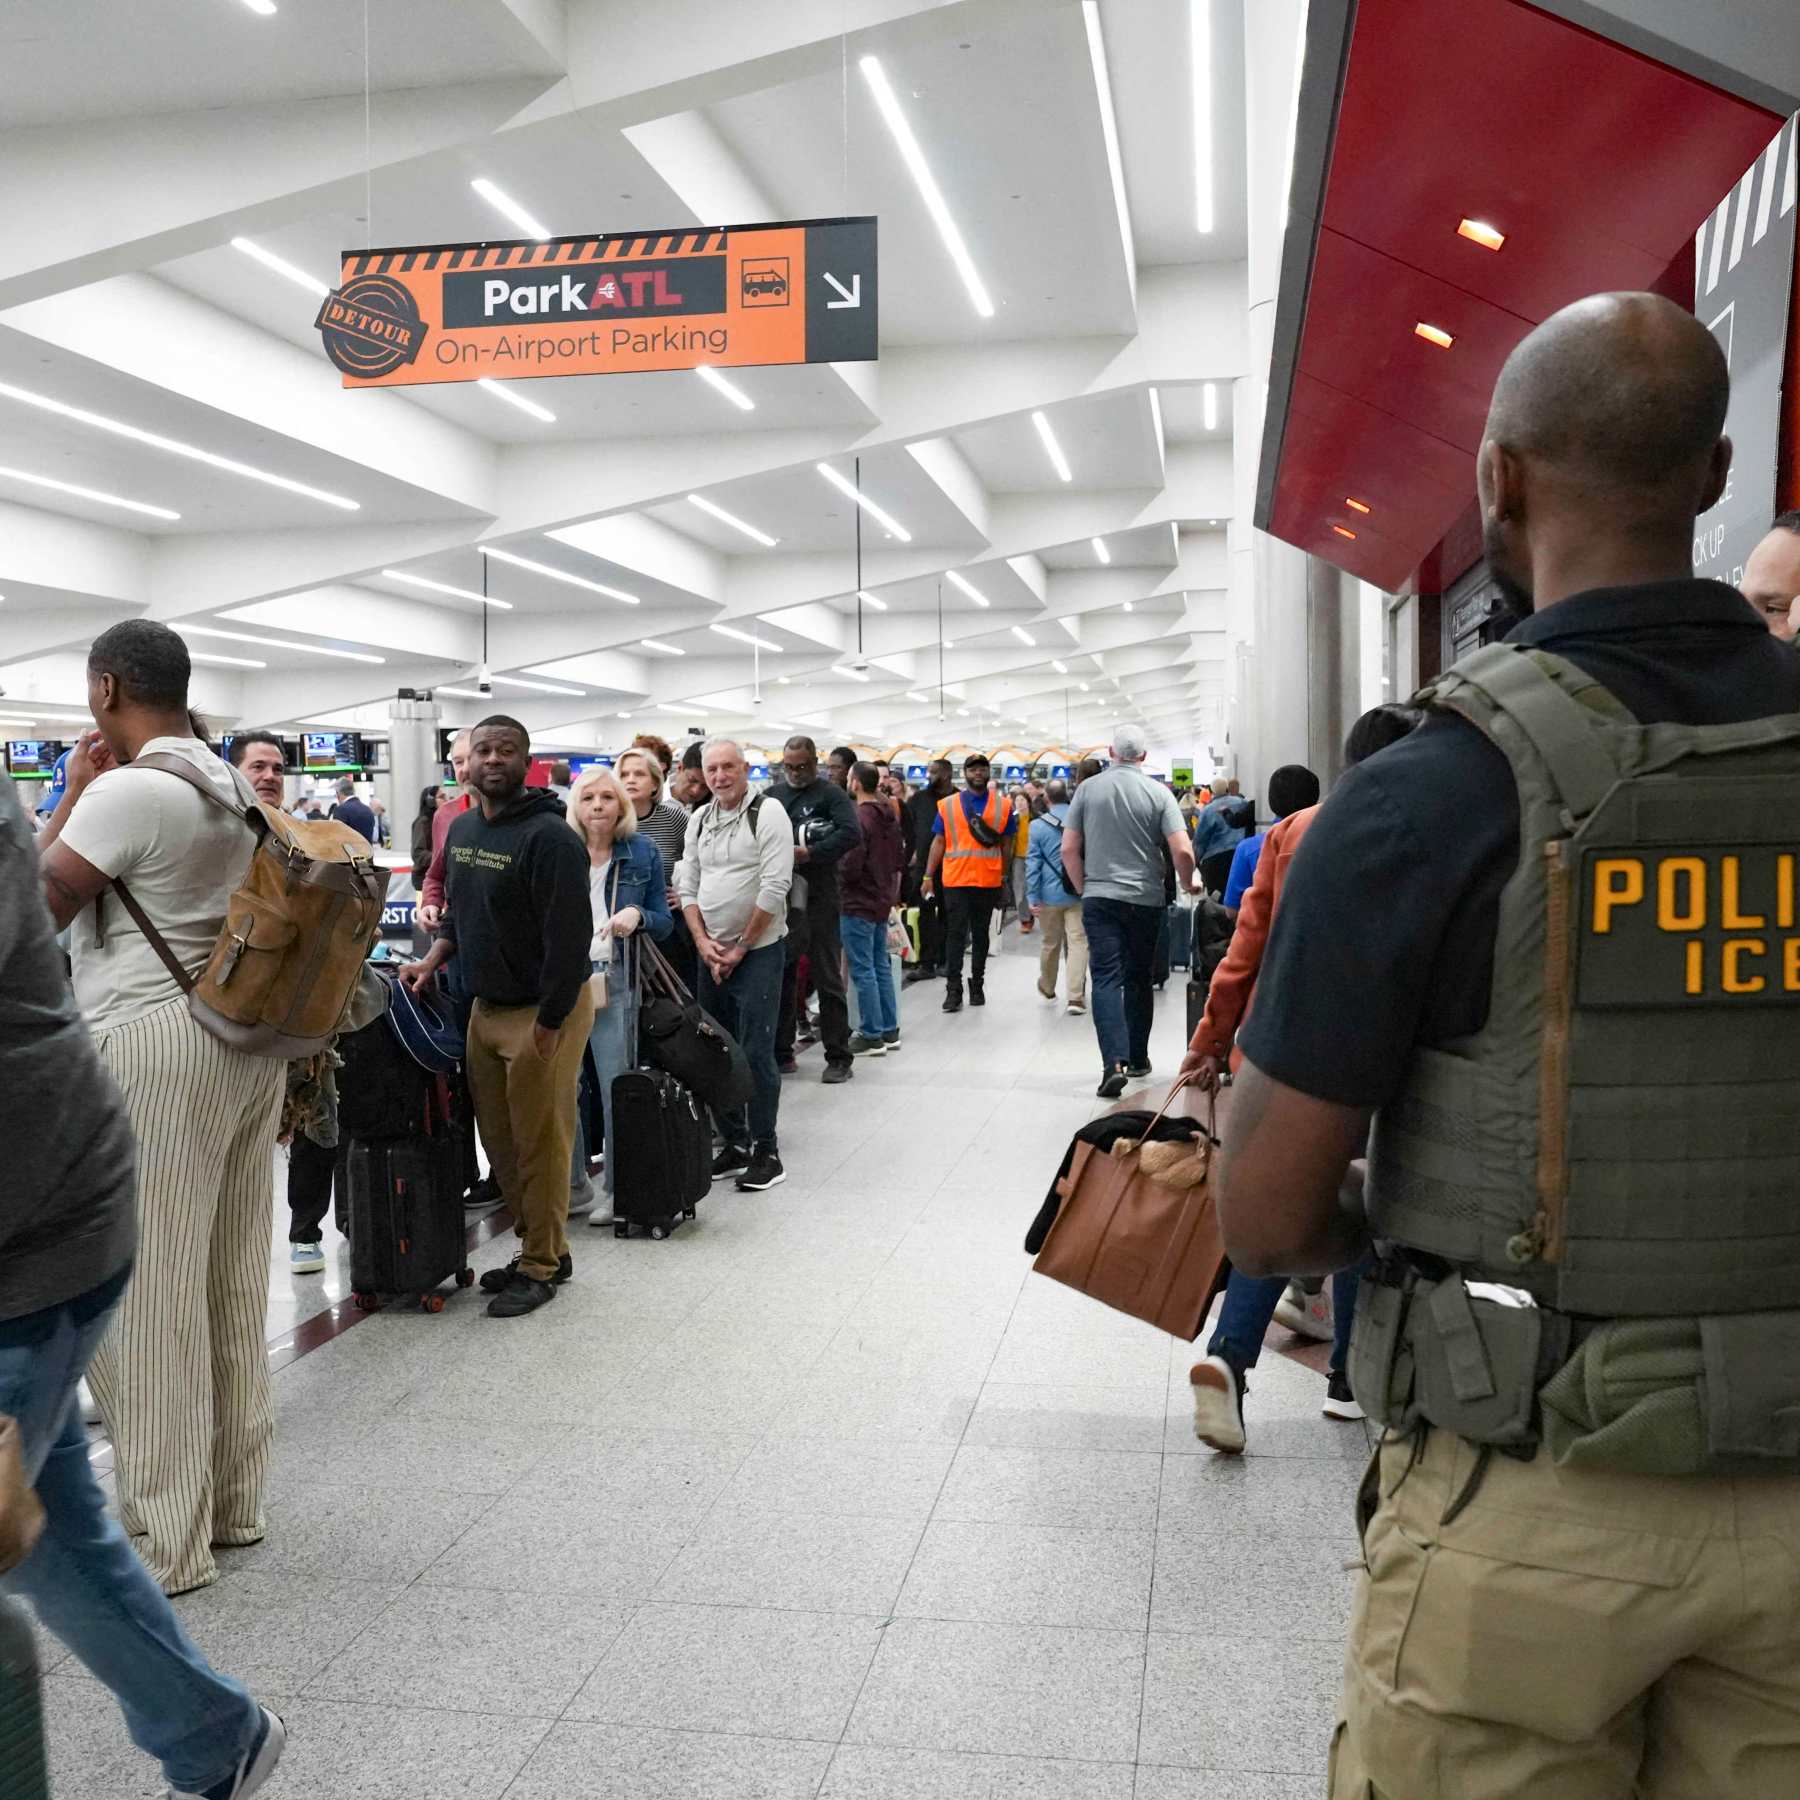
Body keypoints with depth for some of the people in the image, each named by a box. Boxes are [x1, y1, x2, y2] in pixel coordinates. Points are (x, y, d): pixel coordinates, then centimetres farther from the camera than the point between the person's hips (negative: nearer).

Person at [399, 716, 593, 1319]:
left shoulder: (549, 836, -18)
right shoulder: (461, 829, 9)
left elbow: (569, 938, -21)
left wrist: (547, 1026, -20)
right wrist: (435, 958, 6)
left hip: (542, 1012, -8)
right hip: (485, 1007, 8)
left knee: (540, 1145, 1)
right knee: (499, 1140, 14)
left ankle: (541, 1267, 15)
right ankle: (542, 1248, 28)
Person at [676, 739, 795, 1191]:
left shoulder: (767, 812, -9)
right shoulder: (698, 819, 10)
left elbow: (775, 887, -14)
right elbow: (687, 886, 10)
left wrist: (740, 949, -11)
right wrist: (702, 940, -5)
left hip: (758, 951, -6)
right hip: (710, 953, 6)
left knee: (756, 1053, -6)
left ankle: (766, 1151, 4)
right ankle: (734, 1143, 21)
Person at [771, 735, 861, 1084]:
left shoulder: (830, 793, -2)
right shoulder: (773, 796, 13)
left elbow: (851, 833, -18)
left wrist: (808, 853, -21)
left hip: (818, 898, -5)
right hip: (780, 897, 5)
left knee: (828, 979, 1)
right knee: (781, 977, 10)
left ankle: (838, 1058, 7)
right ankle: (781, 1052, 20)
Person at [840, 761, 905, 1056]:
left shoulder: (858, 818, -20)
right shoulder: (890, 816, 7)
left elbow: (851, 866, -20)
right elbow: (900, 859, 14)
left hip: (859, 903, -9)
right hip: (884, 900, 9)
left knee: (863, 970, -2)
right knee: (882, 966, 15)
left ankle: (872, 1037, 2)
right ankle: (890, 1031, 20)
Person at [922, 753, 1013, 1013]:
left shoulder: (1003, 805, 6)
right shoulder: (948, 805, 4)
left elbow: (1006, 845, 10)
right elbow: (938, 842, 5)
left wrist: (1004, 878, 10)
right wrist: (928, 877, 1)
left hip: (989, 881, 1)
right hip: (956, 880, -1)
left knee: (981, 935, 11)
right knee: (955, 934, -3)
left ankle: (977, 985, 22)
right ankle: (953, 989, -1)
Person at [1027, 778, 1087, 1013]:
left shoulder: (1038, 825, -5)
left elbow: (1033, 862, -6)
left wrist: (1032, 897, -3)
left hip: (1050, 894, 0)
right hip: (1078, 894, 0)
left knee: (1051, 943, 15)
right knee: (1078, 943, -3)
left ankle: (1047, 988, 35)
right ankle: (1075, 997, -11)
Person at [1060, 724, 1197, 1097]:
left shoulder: (1088, 788, 0)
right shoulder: (1158, 792, -3)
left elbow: (1069, 849, 0)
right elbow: (1182, 851, -10)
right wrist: (1187, 884, 9)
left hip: (1099, 897, -1)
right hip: (1146, 899, 1)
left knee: (1106, 978, -4)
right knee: (1139, 978, 14)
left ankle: (1114, 1061, -21)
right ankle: (1137, 1059, 24)